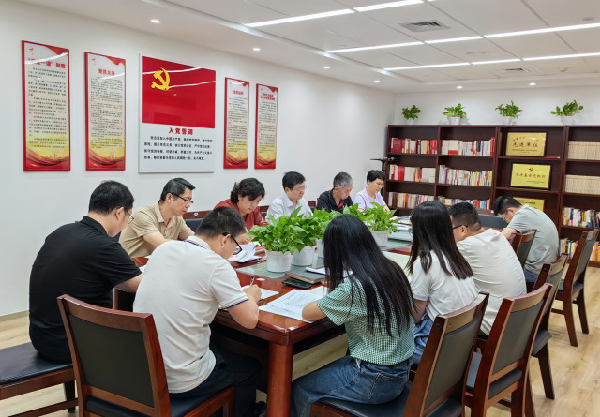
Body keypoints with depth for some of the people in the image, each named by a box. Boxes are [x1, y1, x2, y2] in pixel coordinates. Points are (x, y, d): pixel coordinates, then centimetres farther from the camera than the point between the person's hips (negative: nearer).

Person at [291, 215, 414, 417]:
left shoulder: (352, 288, -26)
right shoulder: (394, 270, -4)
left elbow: (307, 313, -13)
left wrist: (329, 298, 4)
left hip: (376, 381, -8)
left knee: (299, 390, 10)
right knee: (323, 372, 26)